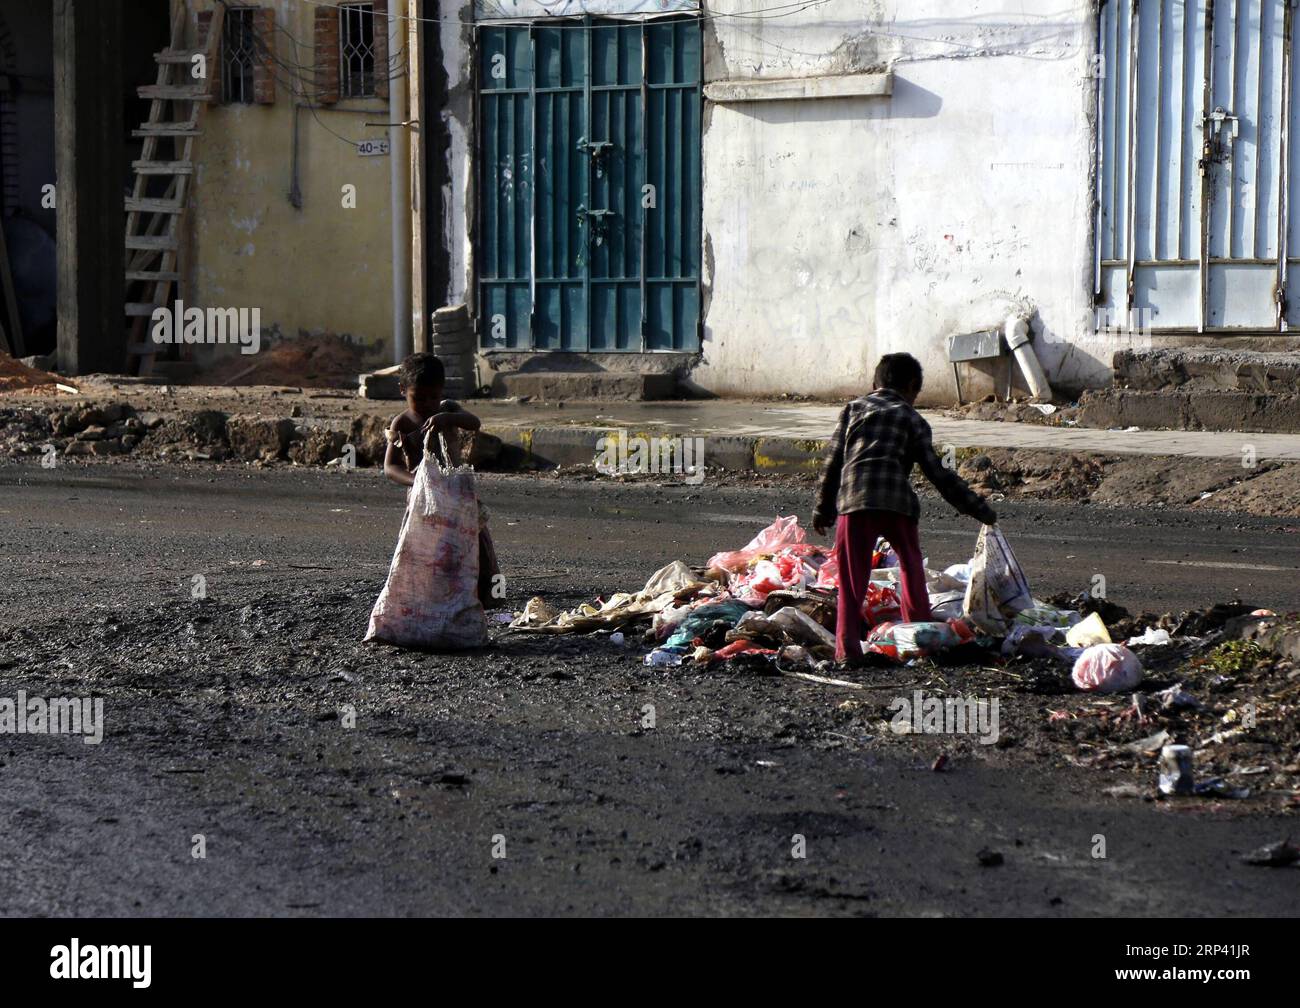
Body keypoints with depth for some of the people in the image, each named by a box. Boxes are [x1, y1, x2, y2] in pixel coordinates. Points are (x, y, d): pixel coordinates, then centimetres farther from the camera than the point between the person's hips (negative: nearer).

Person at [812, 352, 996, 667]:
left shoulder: (855, 408, 19)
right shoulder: (913, 420, 17)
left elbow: (834, 462, 13)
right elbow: (938, 474, 14)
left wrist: (823, 510, 18)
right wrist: (978, 508, 20)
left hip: (854, 502, 0)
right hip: (898, 504, 0)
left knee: (852, 579, 2)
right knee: (912, 569, 19)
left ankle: (847, 650, -5)